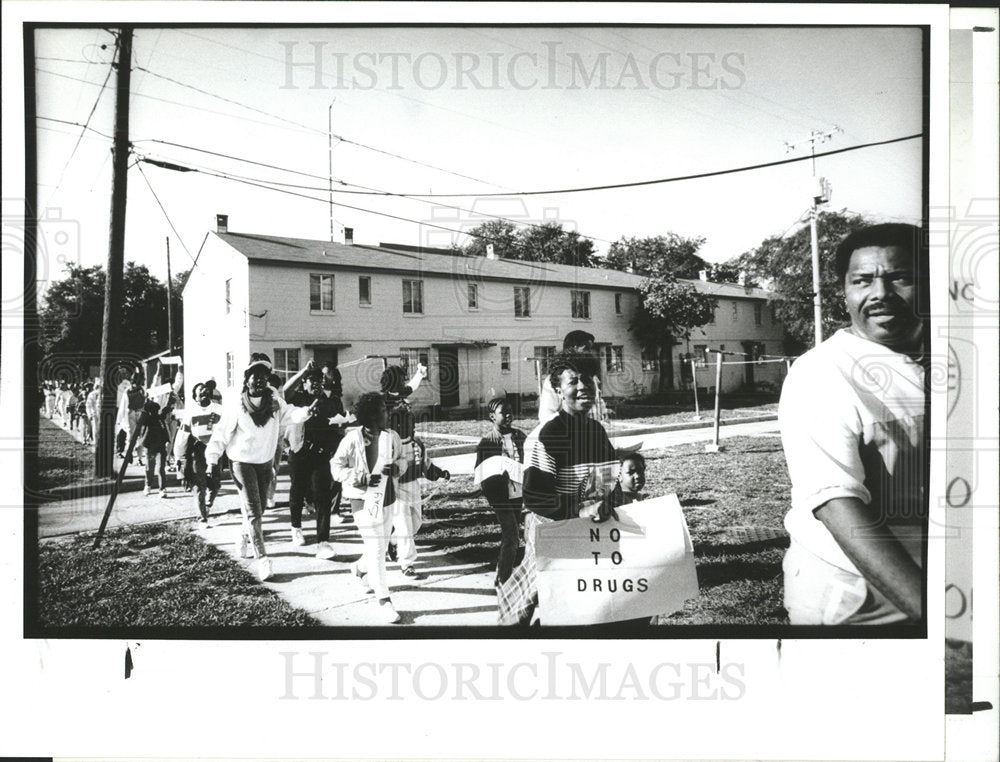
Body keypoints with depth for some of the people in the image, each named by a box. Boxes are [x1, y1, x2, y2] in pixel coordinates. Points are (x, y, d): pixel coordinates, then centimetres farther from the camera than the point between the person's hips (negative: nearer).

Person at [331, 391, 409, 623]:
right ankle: (383, 599, 1)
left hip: (386, 497, 6)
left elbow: (402, 460, 13)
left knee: (382, 544, 17)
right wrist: (360, 480, -19)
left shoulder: (392, 437, 0)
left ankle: (360, 568, 49)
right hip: (364, 499, -5)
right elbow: (336, 466, -7)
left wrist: (395, 468, -10)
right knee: (375, 548, -6)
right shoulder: (353, 438, -13)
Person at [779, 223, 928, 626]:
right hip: (848, 601, -5)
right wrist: (925, 608, -36)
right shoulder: (820, 377, -19)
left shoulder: (920, 359, -1)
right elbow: (840, 508, -28)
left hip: (914, 584, 5)